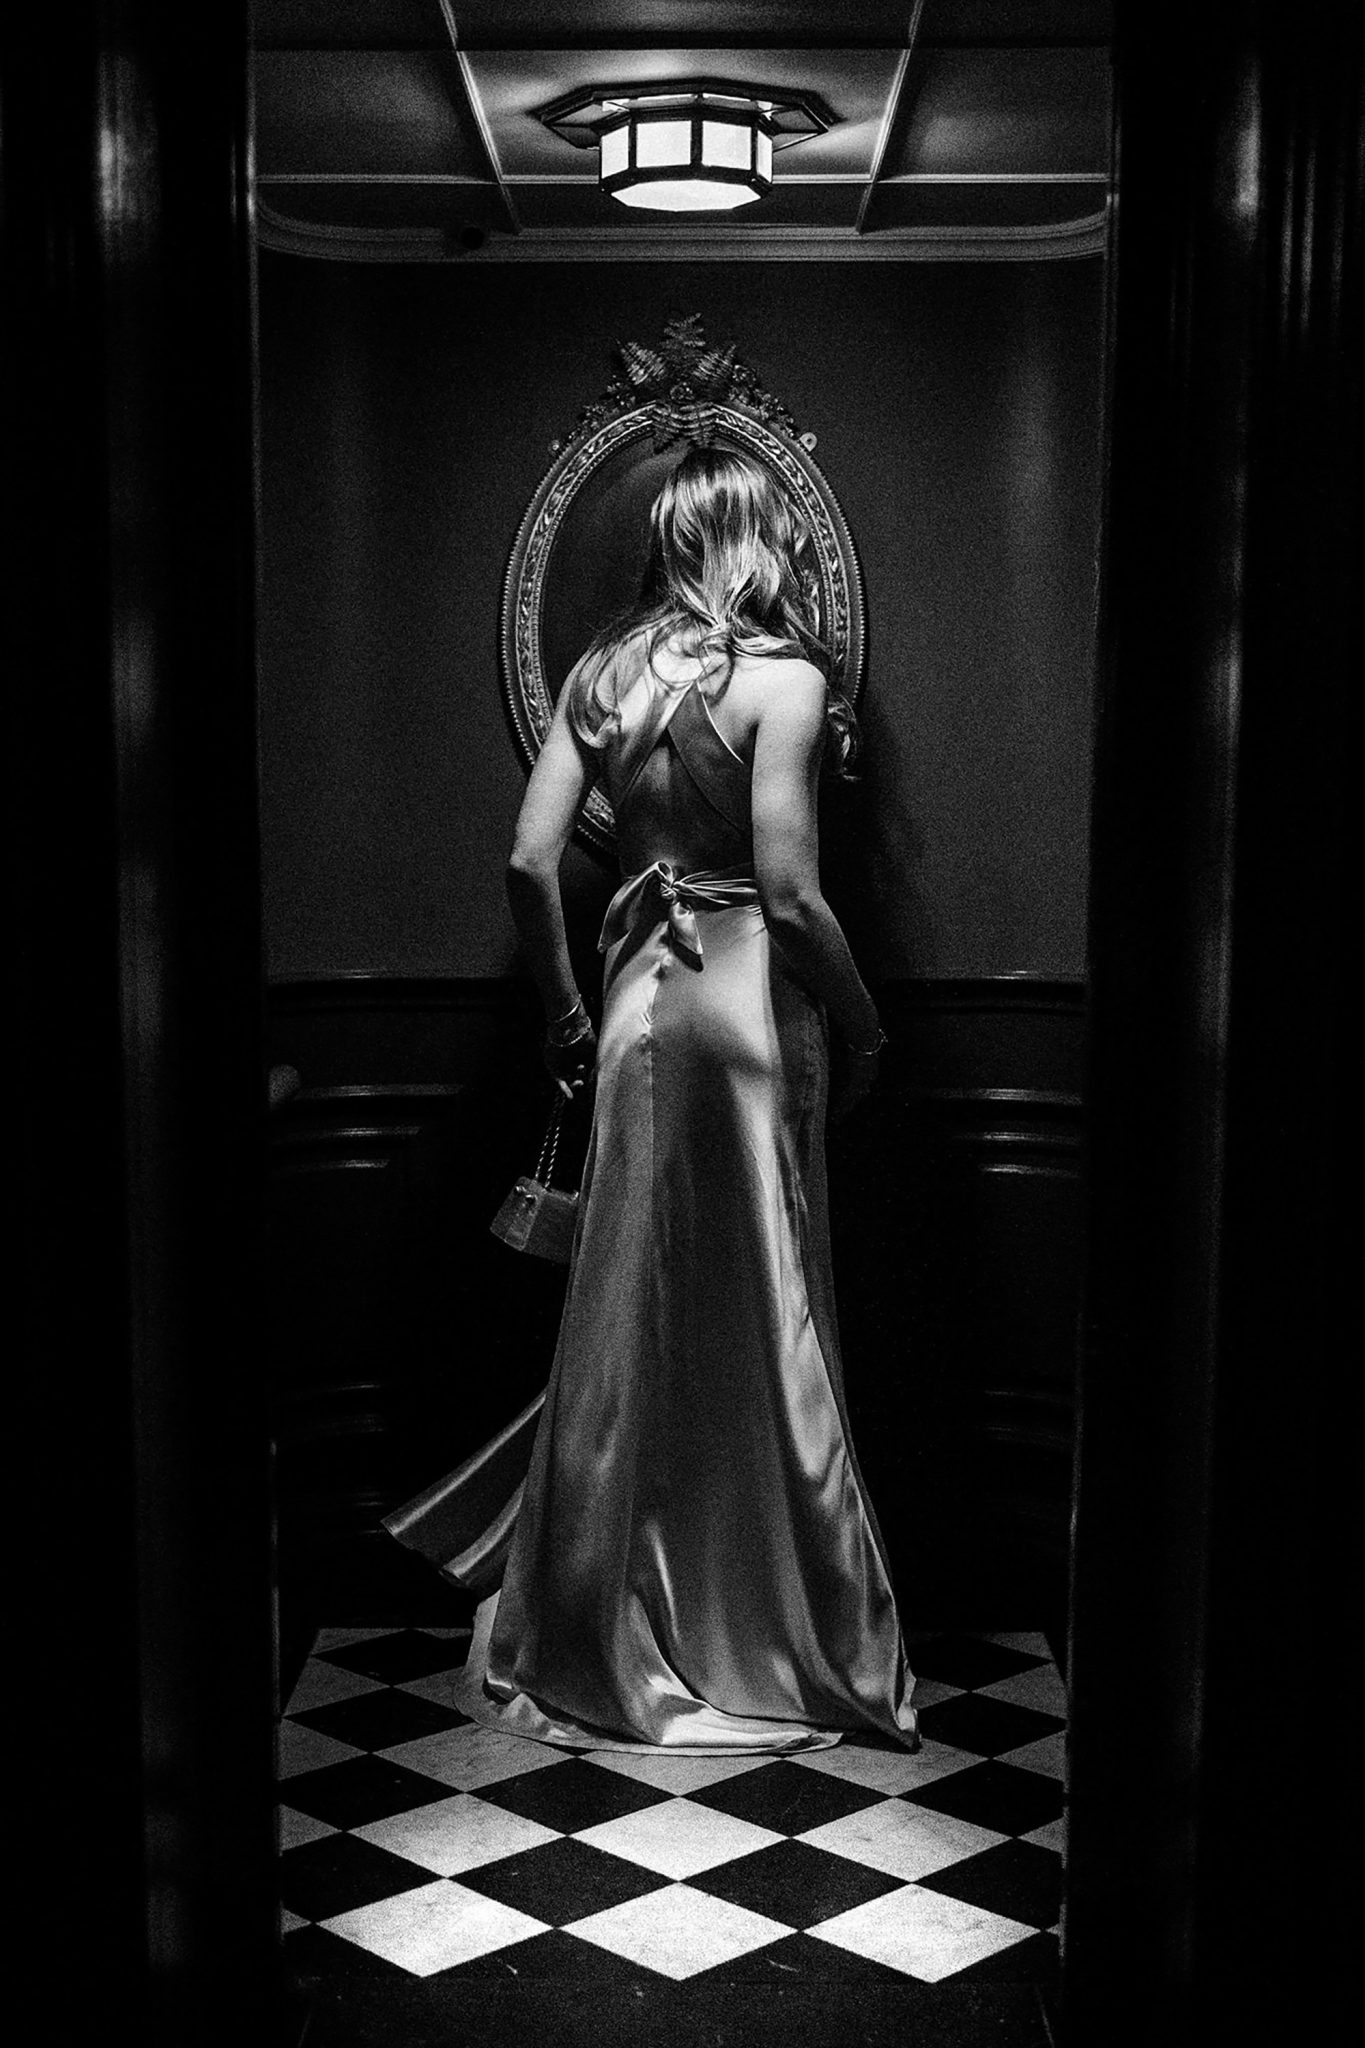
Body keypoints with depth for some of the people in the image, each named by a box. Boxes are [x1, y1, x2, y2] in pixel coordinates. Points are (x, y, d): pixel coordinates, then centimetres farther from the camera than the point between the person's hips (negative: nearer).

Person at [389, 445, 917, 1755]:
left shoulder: (601, 674, 6)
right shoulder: (782, 678, -10)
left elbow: (531, 860, 2)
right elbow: (790, 892, -16)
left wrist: (564, 1007, 13)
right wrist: (861, 1024, -3)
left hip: (642, 988, 5)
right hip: (750, 996, -5)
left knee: (628, 1313, 13)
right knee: (759, 1326, 4)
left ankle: (593, 1632, 25)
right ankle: (775, 1642, 17)